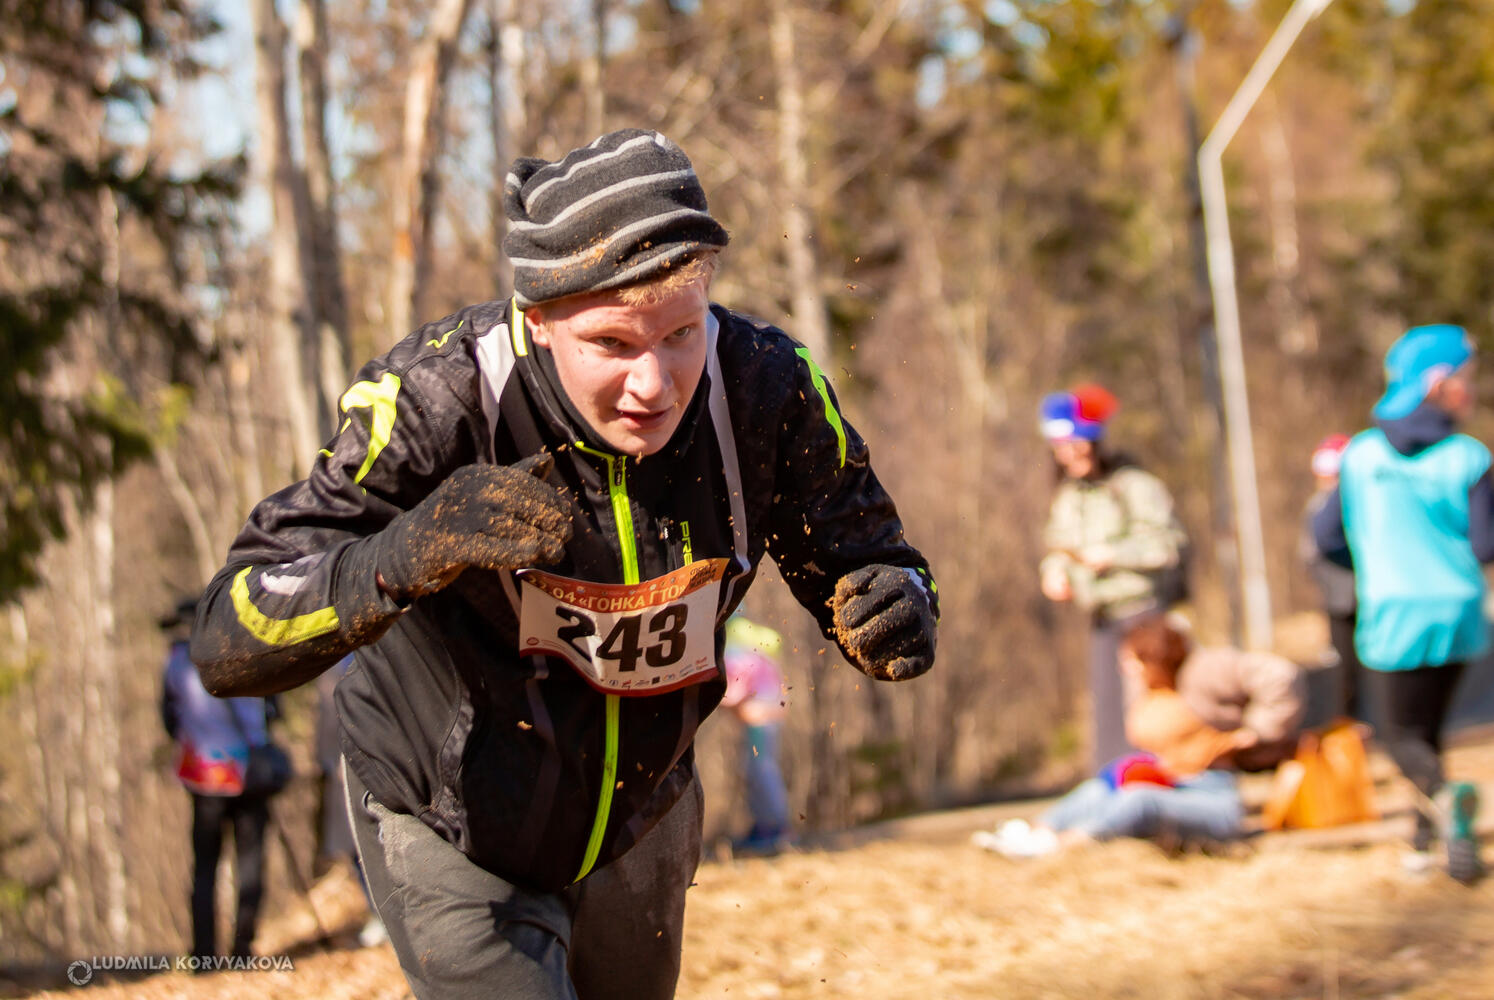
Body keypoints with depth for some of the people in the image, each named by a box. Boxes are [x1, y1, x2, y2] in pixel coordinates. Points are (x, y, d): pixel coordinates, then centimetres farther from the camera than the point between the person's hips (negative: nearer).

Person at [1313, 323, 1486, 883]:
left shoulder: (1361, 454, -2)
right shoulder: (1466, 459, -9)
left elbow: (1327, 537, 3)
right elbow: (1485, 547, -11)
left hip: (1392, 613, 0)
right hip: (1456, 612, 1)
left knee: (1400, 735, 8)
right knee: (1428, 723, 21)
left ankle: (1444, 795, -21)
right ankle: (1428, 837, 21)